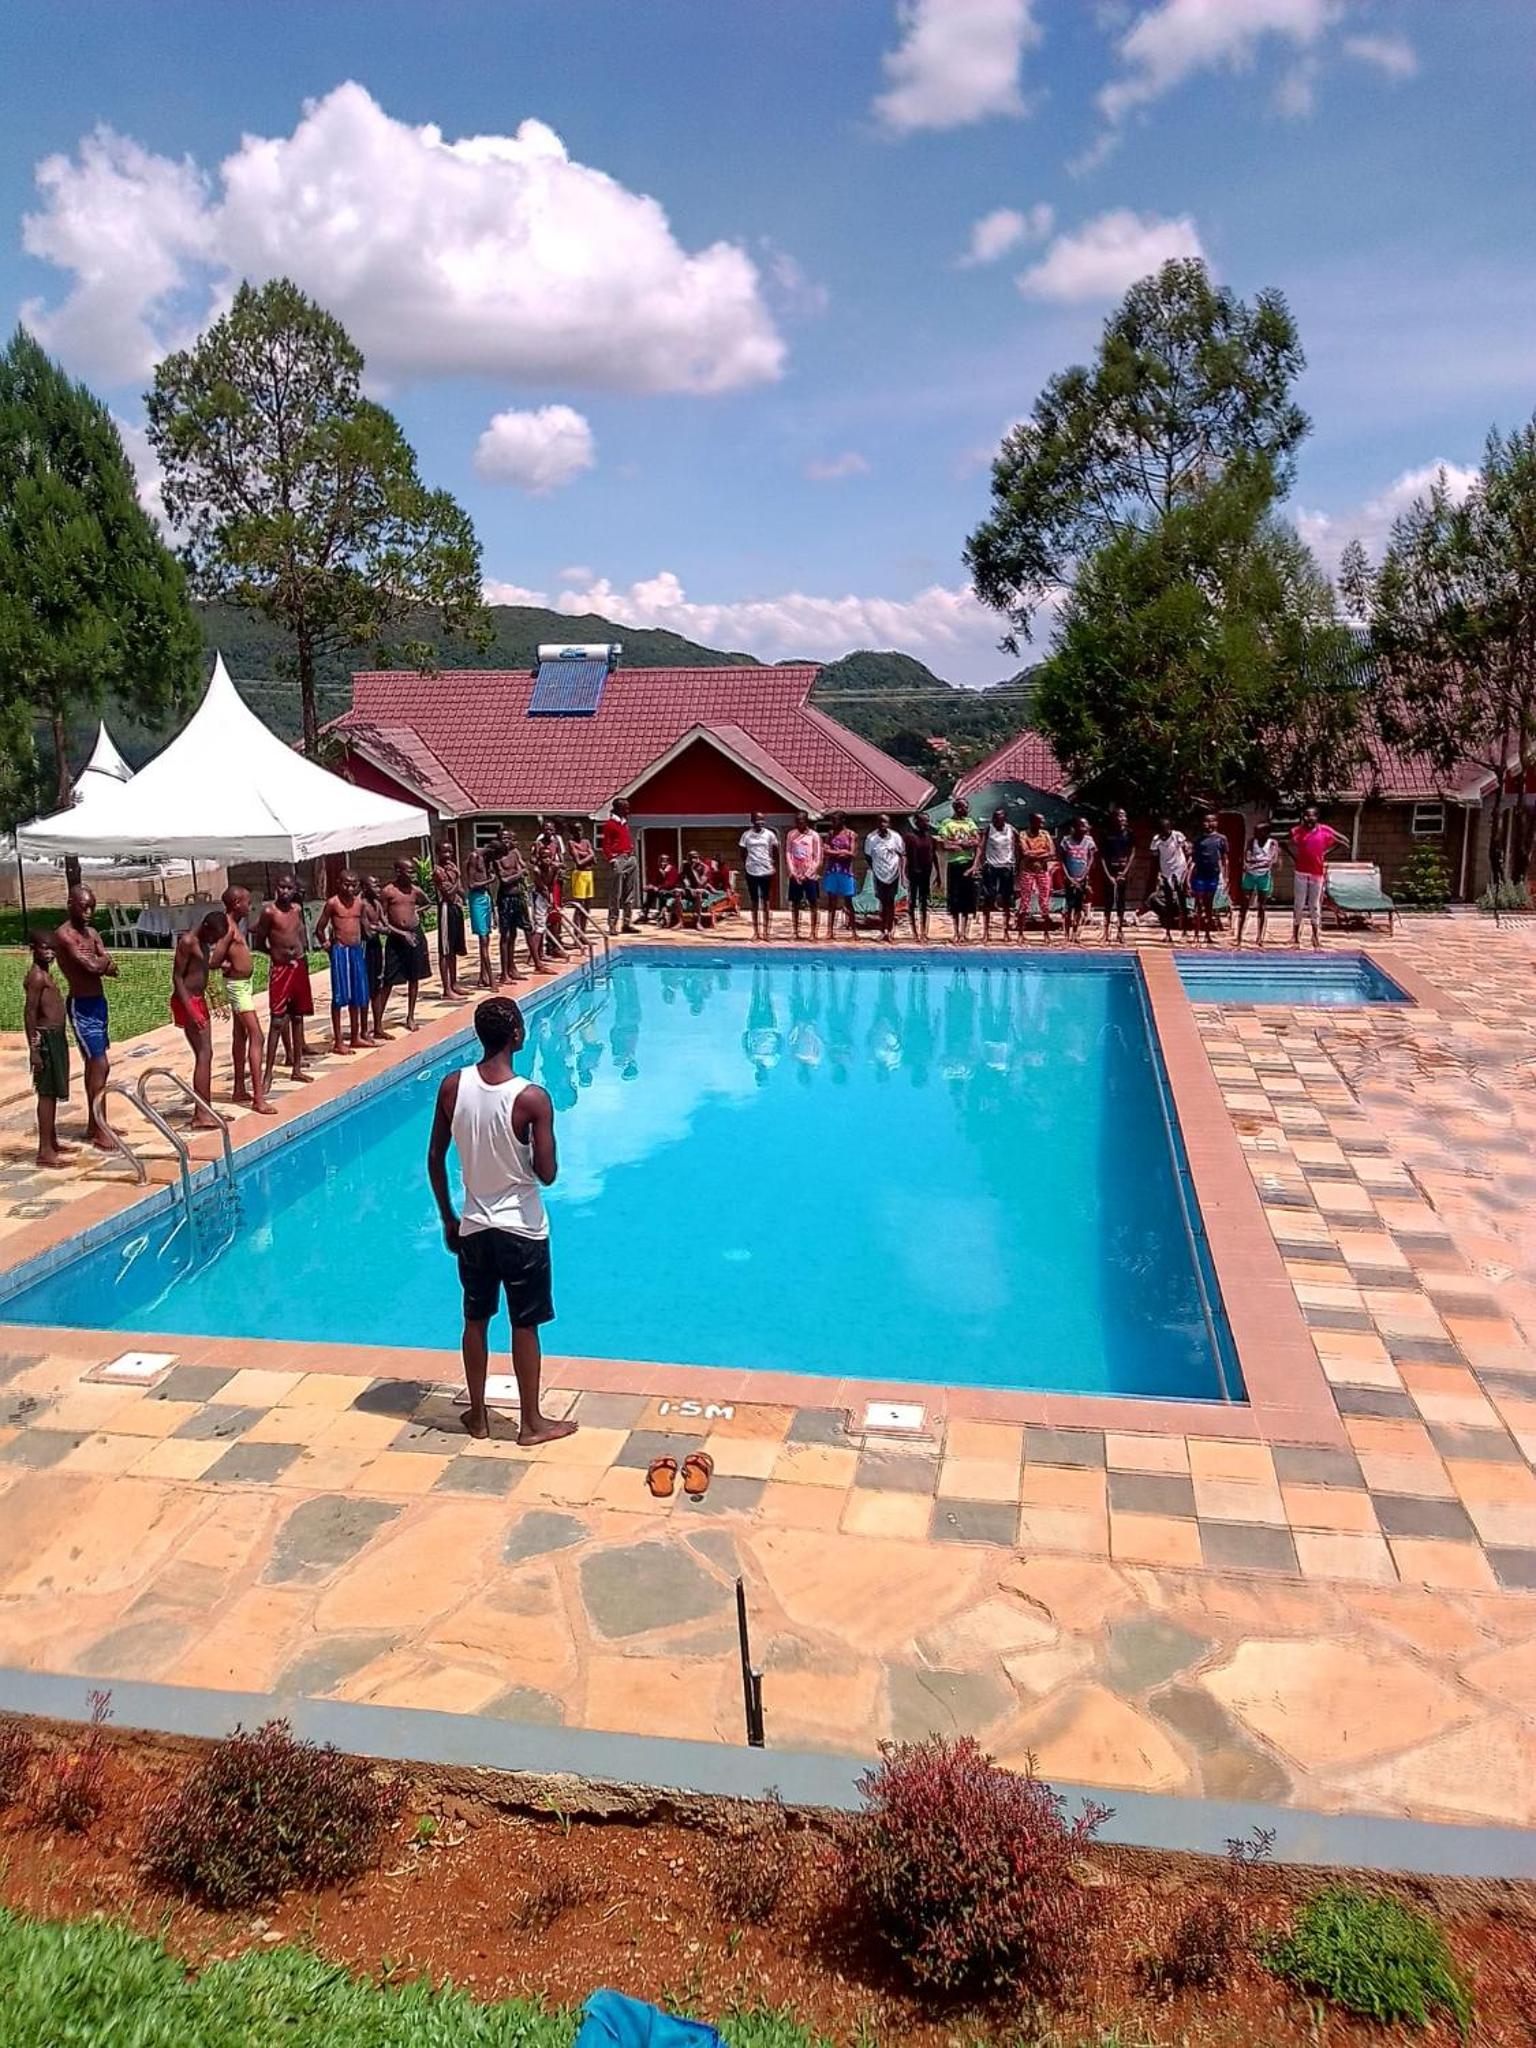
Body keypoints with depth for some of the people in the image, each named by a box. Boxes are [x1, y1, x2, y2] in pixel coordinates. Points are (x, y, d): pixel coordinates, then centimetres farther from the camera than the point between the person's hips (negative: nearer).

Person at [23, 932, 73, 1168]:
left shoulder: (46, 973, 14)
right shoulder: (36, 976, -15)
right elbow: (29, 1013, -19)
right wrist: (33, 1048, -23)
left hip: (56, 1036, 10)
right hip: (46, 1038, -10)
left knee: (53, 1092, 17)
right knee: (47, 1093, -8)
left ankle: (52, 1142, 27)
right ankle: (45, 1151, -6)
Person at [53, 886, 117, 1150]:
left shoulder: (93, 934, 11)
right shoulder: (64, 935, -15)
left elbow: (112, 970, 3)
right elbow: (92, 966, -24)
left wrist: (99, 963, -16)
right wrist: (103, 961, -4)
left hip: (98, 1001, 9)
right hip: (81, 1006, -9)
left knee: (94, 1064, 16)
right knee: (100, 1066, -12)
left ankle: (94, 1124, 27)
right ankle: (99, 1133, -8)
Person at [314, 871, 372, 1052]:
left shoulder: (360, 902, 8)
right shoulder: (333, 903, -7)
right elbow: (319, 929, -4)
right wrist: (325, 942, -14)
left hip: (357, 949, 6)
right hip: (340, 950, -6)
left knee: (358, 995, 12)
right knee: (340, 996, -2)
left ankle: (357, 1036, 23)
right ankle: (338, 1041, 3)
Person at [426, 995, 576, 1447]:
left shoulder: (452, 1087, -7)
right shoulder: (532, 1099, -21)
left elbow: (435, 1160, 0)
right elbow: (546, 1174, -18)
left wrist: (448, 1218, 12)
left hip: (473, 1226, 4)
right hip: (522, 1228, -4)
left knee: (476, 1320, 19)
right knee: (524, 1326, 9)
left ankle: (478, 1415, 30)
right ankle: (531, 1423, 20)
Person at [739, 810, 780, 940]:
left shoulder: (769, 834, 0)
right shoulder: (746, 835, 2)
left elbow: (776, 851, 5)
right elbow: (743, 853, 8)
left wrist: (775, 866, -3)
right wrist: (743, 866, -2)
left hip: (766, 871, -1)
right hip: (751, 871, 1)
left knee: (767, 902, 2)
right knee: (754, 902, 7)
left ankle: (768, 931, 4)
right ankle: (756, 932, 11)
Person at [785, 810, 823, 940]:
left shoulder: (814, 835, -4)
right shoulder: (791, 834, 5)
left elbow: (818, 858, -5)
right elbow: (788, 854, 4)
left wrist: (807, 874, -10)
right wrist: (793, 872, -6)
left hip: (810, 875, -3)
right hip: (795, 875, 3)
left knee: (813, 904, -3)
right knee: (794, 904, 6)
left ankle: (813, 933, 0)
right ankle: (794, 931, 14)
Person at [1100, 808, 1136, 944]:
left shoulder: (1129, 834, 2)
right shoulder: (1107, 835, -2)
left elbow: (1132, 855, 2)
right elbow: (1102, 856, -2)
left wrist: (1124, 873, -6)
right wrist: (1108, 875, -9)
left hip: (1124, 872, 1)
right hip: (1110, 872, -1)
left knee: (1121, 901, 6)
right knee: (1108, 902, -1)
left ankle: (1120, 930, 12)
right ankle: (1106, 933, 0)